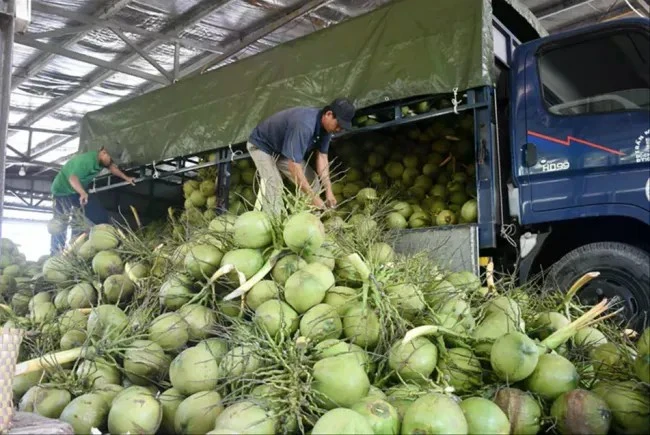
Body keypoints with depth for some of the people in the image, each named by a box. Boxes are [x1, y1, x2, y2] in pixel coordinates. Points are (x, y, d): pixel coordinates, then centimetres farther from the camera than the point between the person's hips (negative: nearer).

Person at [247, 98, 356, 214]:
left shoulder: (326, 125, -14)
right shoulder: (304, 125, -41)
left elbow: (322, 157, -9)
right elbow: (294, 166, -42)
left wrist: (329, 191, -17)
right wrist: (314, 198, -40)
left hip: (284, 149, 8)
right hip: (261, 145, -8)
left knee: (312, 182, -3)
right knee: (274, 186, -27)